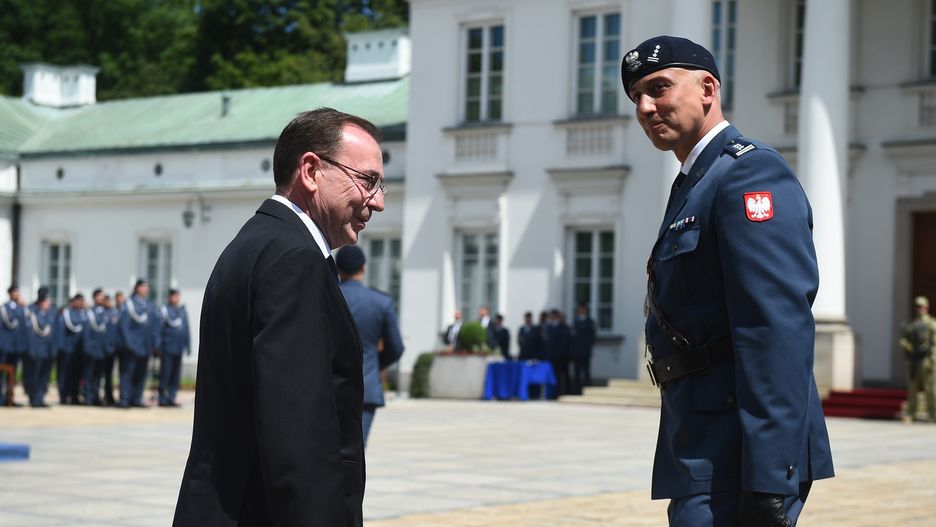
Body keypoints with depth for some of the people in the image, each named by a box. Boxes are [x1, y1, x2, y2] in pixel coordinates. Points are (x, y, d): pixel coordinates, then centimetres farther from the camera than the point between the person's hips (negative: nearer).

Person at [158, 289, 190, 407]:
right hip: (167, 348, -6)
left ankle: (171, 398, 13)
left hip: (179, 349, 6)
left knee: (175, 375, 7)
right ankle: (162, 398, 1)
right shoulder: (164, 310, -4)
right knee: (165, 374, -4)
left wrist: (187, 345, 14)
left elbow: (186, 329, 17)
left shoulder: (182, 310, 13)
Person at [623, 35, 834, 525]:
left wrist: (769, 484, -26)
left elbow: (779, 333, -21)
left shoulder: (749, 173, -11)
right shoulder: (692, 187, 21)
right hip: (703, 452, 10)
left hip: (739, 463, -10)